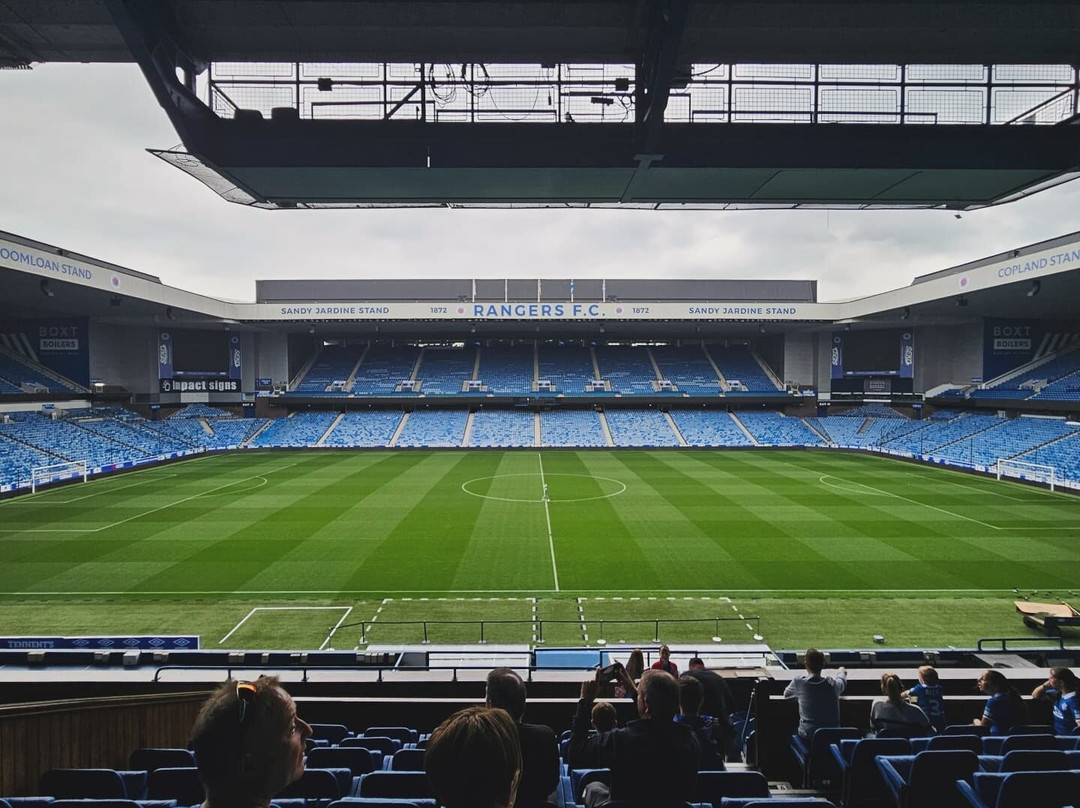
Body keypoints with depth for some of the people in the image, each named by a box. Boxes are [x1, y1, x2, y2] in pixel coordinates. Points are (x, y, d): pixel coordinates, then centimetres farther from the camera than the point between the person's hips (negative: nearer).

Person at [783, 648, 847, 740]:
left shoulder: (799, 681, -9)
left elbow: (786, 694, 12)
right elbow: (842, 680, 23)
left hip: (807, 735, -2)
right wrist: (842, 672, 45)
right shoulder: (832, 683, -4)